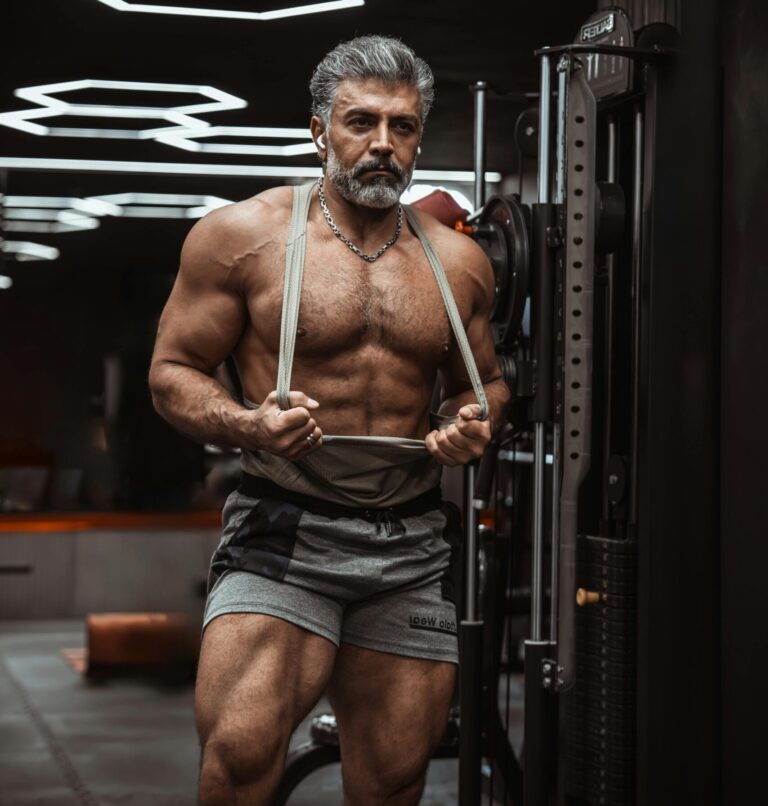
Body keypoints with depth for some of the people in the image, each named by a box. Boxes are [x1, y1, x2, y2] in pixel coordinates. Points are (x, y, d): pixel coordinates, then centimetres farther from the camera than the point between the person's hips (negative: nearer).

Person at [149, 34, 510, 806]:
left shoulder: (457, 262, 11)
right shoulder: (241, 235, -1)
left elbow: (482, 382, 24)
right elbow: (172, 372, 1)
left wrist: (474, 423, 0)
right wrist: (248, 425, -19)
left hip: (414, 544, 4)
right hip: (287, 529, -4)